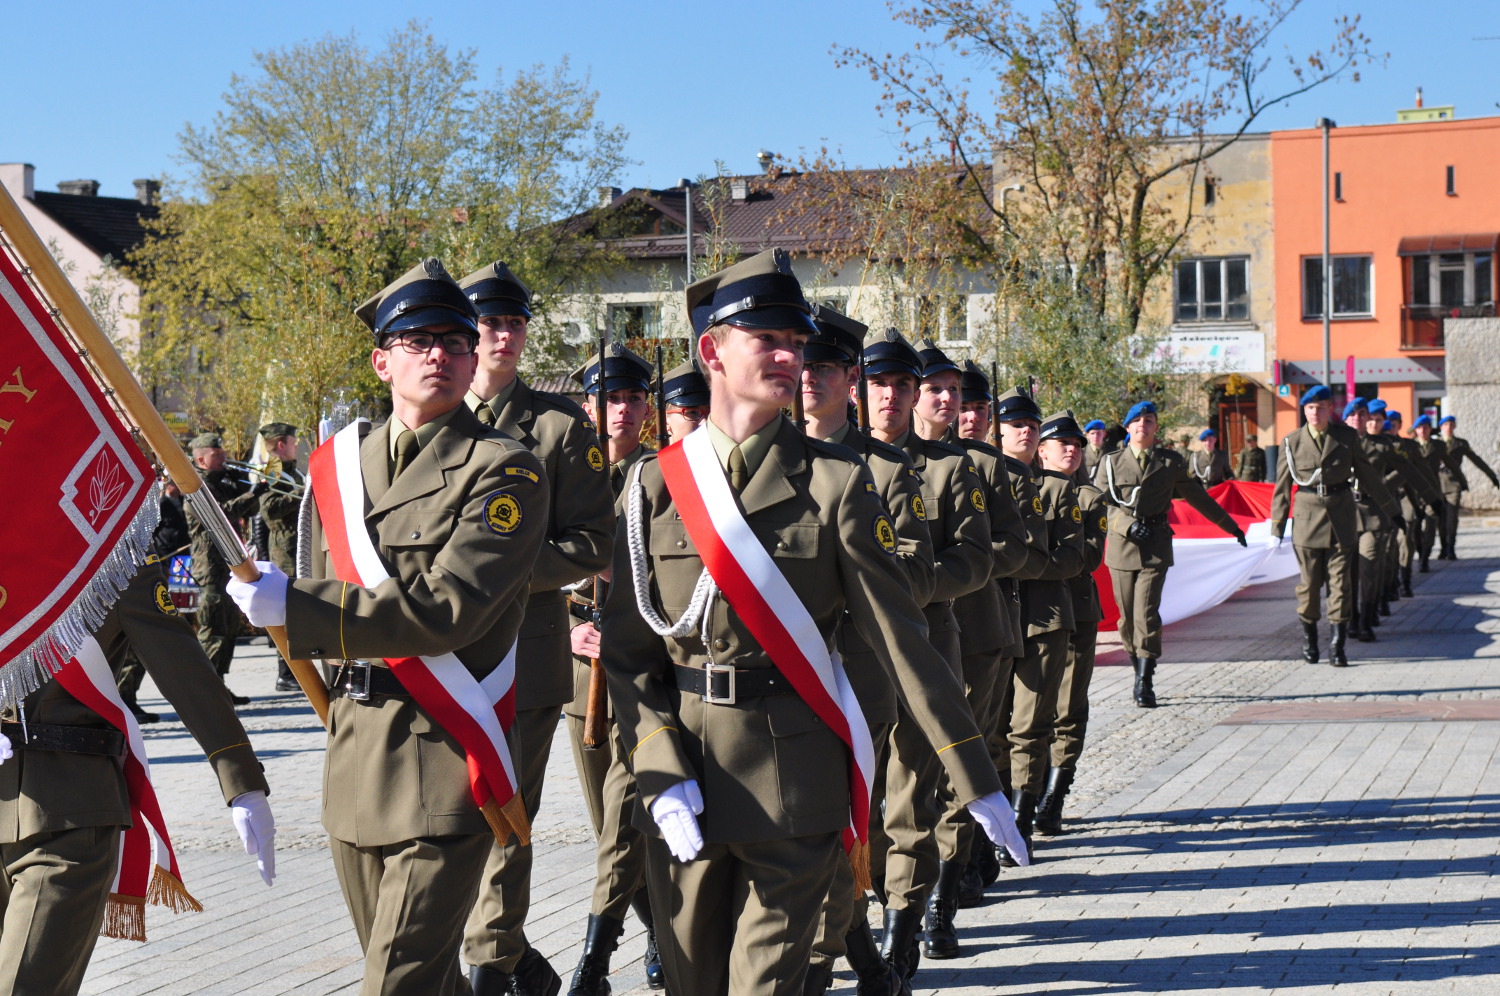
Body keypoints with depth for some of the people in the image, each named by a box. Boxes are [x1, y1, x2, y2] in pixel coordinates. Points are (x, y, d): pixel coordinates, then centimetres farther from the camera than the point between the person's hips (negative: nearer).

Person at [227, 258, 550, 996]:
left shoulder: (504, 471, -9)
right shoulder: (338, 463, 11)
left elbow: (449, 609, -19)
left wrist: (295, 607, -18)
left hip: (442, 764, -7)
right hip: (352, 759, 7)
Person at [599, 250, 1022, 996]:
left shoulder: (835, 482, -2)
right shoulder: (654, 484, 3)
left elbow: (900, 637, -4)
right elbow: (626, 648, 3)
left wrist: (976, 781, -7)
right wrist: (662, 776, -11)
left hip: (794, 785, -2)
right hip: (683, 779, 2)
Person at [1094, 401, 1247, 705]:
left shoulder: (1171, 462, 10)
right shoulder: (1111, 463, 10)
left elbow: (1198, 497, 20)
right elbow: (1101, 503, 2)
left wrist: (1230, 526, 24)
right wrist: (1129, 526, -14)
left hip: (1155, 548, -1)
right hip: (1122, 546, 1)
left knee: (1146, 613, -13)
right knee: (1127, 616, 1)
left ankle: (1145, 683, -12)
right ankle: (1140, 672, 17)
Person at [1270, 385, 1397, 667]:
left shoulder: (1346, 437, 3)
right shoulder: (1292, 442, 2)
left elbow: (1367, 474, 12)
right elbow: (1282, 486, 5)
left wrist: (1392, 510, 15)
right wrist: (1276, 528, 2)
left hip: (1341, 518, 0)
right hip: (1307, 516, 0)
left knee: (1339, 581, -1)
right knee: (1309, 582, 4)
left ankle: (1337, 645, 2)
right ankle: (1308, 636, 23)